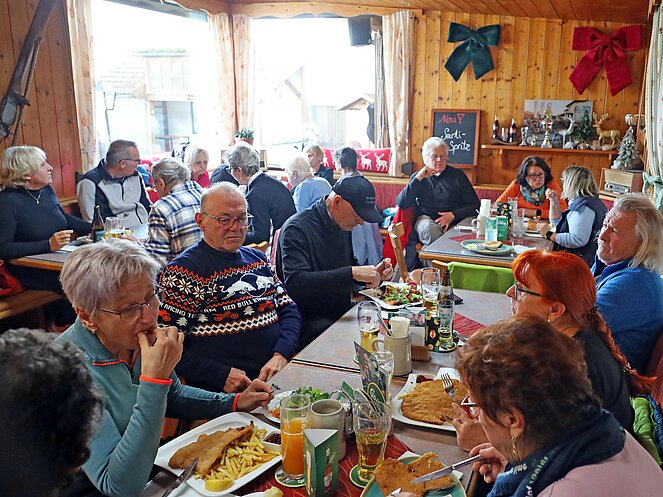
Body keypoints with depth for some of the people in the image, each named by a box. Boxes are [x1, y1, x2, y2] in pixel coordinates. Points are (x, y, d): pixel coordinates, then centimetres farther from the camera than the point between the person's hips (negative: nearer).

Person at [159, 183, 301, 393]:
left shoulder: (257, 258, 20)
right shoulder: (183, 270, -3)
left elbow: (288, 309, 18)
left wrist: (281, 355, -2)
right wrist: (222, 376, -17)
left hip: (280, 375, 7)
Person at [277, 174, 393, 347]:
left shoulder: (342, 225, 10)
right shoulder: (296, 229, -16)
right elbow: (295, 284, -29)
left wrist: (375, 274, 0)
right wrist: (352, 273, -32)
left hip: (341, 310, 8)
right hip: (309, 319, -8)